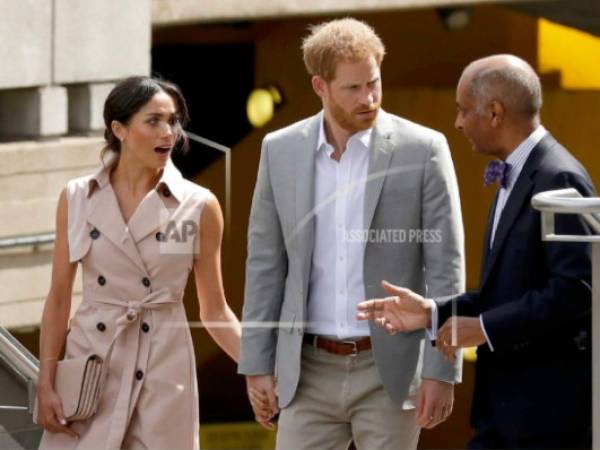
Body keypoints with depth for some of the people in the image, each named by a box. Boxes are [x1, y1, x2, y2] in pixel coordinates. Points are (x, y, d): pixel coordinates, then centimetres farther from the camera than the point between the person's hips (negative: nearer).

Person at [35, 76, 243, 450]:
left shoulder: (199, 206, 0)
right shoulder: (78, 199, 2)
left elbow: (215, 311, 4)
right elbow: (59, 298, 5)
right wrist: (46, 383, -1)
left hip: (164, 366, -1)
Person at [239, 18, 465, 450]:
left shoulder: (423, 150, -5)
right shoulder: (281, 151, 5)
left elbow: (445, 266, -5)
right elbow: (265, 264, 9)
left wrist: (441, 371, -9)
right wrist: (257, 364, 5)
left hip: (390, 371, -3)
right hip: (309, 370, 3)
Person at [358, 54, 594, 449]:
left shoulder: (560, 180, -15)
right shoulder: (515, 178, 18)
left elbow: (575, 290, -23)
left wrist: (485, 327, -18)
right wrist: (433, 312, 9)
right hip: (504, 406, 10)